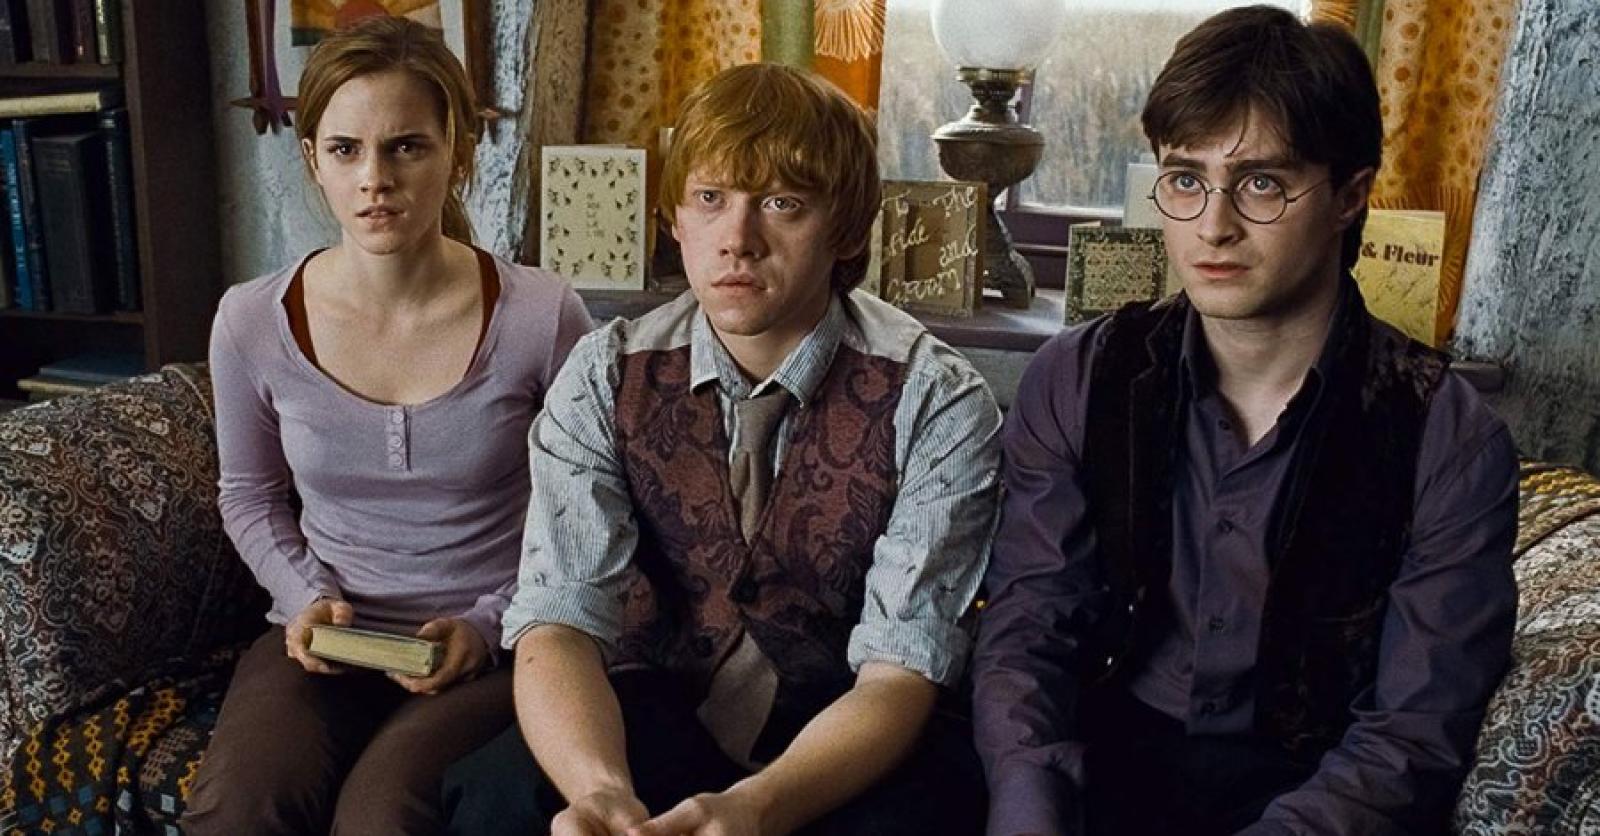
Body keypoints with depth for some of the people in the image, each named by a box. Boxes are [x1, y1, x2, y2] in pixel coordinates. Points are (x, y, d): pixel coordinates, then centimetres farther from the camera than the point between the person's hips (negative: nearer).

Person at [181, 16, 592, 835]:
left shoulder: (542, 317, -12)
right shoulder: (252, 321, -3)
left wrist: (490, 622, -9)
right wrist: (306, 596, -2)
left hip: (496, 643, -2)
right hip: (322, 639, 3)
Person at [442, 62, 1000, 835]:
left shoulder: (936, 406, -15)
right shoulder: (604, 380, -9)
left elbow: (899, 675, -18)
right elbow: (558, 624, -17)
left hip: (852, 741, 0)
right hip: (658, 715, 1)